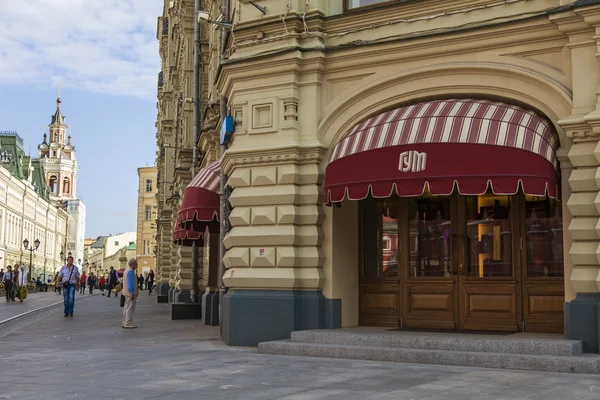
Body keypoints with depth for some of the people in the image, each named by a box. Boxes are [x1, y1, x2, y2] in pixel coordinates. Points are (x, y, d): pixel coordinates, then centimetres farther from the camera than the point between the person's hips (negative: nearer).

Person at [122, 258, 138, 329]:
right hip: (131, 293, -11)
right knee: (130, 308, -8)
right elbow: (130, 283, -21)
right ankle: (128, 324, -7)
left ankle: (125, 323, 16)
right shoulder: (130, 271, -16)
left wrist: (136, 286, 21)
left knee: (126, 308, 12)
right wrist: (132, 294, -21)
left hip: (127, 293, 11)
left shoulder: (126, 271, 16)